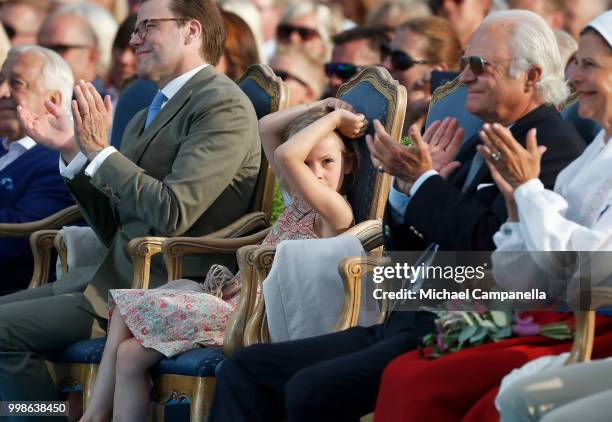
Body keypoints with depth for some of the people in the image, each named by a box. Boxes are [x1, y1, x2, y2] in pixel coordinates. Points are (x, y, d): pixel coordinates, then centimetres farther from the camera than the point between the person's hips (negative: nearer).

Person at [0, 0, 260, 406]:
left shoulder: (222, 105, -11)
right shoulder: (147, 117, 17)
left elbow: (173, 214, -21)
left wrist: (99, 150, -14)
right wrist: (72, 150, 7)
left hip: (164, 292, -9)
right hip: (120, 277, 9)